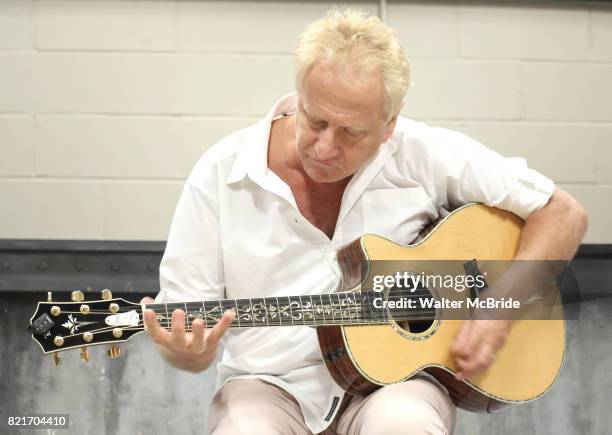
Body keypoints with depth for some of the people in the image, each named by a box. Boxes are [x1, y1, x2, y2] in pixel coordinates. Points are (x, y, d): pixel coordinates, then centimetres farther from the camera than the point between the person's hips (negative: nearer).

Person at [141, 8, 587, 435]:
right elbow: (183, 321, -2)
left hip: (395, 375, 1)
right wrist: (189, 352, -25)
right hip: (274, 385, 0)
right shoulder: (222, 173, -5)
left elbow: (563, 214, 0)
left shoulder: (423, 155, -6)